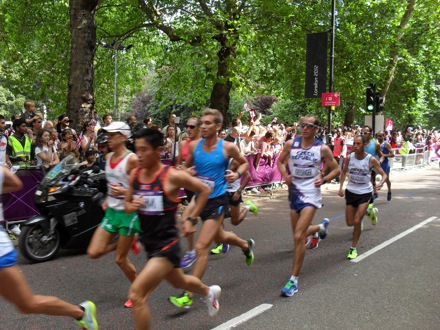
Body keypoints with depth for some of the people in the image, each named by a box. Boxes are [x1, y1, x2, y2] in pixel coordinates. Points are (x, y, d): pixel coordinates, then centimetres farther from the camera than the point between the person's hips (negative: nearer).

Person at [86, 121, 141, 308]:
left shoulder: (132, 159, -17)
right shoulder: (109, 157, 7)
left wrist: (124, 191, -29)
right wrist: (108, 199, 13)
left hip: (128, 212, -7)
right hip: (111, 211, 7)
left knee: (120, 259, 1)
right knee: (93, 253, 0)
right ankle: (125, 242, 23)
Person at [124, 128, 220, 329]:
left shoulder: (172, 176, -18)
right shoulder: (135, 175, -2)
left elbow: (204, 190, -5)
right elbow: (127, 204, 12)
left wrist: (191, 219, -6)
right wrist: (132, 206, -11)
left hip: (166, 245, -7)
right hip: (149, 243, 7)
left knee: (136, 295, -18)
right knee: (179, 282, 30)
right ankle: (209, 292, 62)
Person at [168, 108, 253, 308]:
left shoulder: (227, 147, -11)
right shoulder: (194, 146, -2)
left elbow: (245, 163, 8)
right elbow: (187, 167, 13)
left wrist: (237, 174, -12)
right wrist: (187, 172, -11)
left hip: (217, 200, -5)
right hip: (199, 197, 6)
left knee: (202, 247, -11)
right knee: (219, 237, 27)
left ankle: (188, 296, -5)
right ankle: (246, 245, 59)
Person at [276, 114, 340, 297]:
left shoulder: (322, 149, -7)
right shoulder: (291, 144, -1)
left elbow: (336, 169, 4)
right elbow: (280, 161, 13)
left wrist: (324, 179, -14)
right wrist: (285, 175, -7)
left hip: (310, 195, -4)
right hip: (294, 193, 5)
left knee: (298, 237, -16)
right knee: (299, 235, 18)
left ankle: (294, 280, -5)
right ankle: (321, 226, 53)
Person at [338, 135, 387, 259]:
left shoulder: (371, 160, -15)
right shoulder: (349, 158, -8)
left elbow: (384, 174, -6)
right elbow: (344, 172, 10)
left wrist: (381, 183, -28)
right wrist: (341, 187, 0)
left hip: (365, 193, -3)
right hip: (351, 192, 3)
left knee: (357, 222, -11)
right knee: (350, 223, 9)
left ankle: (354, 248, 9)